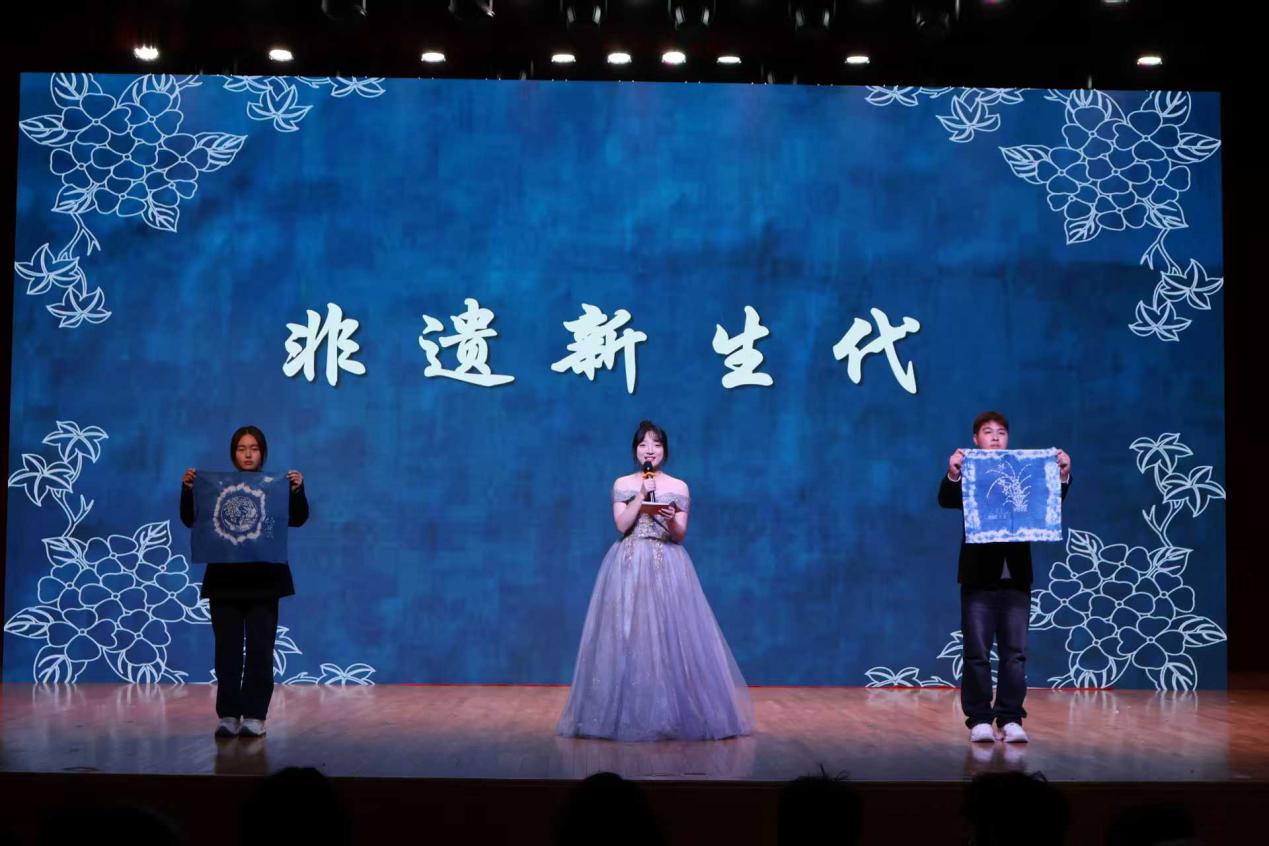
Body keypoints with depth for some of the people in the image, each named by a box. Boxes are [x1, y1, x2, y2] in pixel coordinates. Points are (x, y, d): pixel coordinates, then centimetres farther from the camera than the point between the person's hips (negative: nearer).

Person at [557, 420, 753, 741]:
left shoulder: (678, 487, 5)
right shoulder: (622, 484, 7)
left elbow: (680, 536, 1)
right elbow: (622, 525, -5)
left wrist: (670, 520, -19)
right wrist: (642, 495, -10)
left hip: (667, 567, 0)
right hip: (629, 567, 1)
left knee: (670, 634, -5)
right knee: (627, 636, -2)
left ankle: (674, 712, 2)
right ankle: (628, 712, 4)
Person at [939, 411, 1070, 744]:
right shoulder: (968, 474, 3)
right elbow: (946, 501, -14)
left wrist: (1062, 475, -22)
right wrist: (952, 474, -37)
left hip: (1016, 576, 2)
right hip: (978, 576, -2)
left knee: (1015, 653, 3)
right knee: (977, 653, 1)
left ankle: (1010, 718, 9)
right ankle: (979, 719, 6)